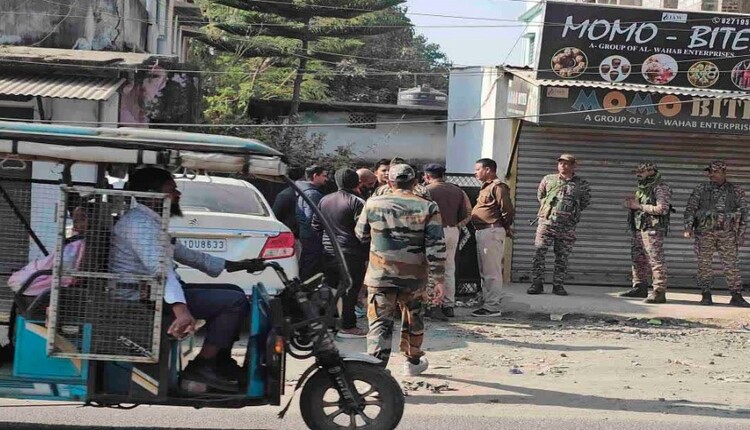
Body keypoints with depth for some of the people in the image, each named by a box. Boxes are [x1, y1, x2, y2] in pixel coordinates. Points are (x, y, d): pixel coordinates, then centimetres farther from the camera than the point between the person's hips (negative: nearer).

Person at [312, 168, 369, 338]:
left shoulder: (324, 201, 10)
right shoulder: (357, 203, -11)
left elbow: (316, 226, 14)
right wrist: (366, 253, -8)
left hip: (328, 253, 6)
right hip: (350, 254, -6)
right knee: (349, 290, -1)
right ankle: (347, 326, 0)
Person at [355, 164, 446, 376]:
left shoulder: (373, 204, -3)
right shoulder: (428, 208, -6)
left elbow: (361, 234, 12)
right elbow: (436, 247, -10)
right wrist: (438, 280, -6)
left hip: (380, 276, -1)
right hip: (414, 278, 1)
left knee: (380, 323, -1)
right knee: (413, 318, 22)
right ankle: (413, 361, 39)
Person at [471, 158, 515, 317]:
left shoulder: (498, 187, -14)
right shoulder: (486, 187, 18)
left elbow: (508, 211, -18)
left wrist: (505, 227, -5)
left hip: (491, 232, -11)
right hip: (482, 231, 11)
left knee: (491, 271, -8)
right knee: (484, 271, 17)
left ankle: (492, 307, -6)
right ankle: (487, 302, 25)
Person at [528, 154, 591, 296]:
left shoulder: (581, 184, 6)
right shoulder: (548, 179, 8)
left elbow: (585, 201, 19)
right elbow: (540, 196, 22)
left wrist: (574, 212, 13)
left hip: (567, 225, 0)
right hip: (547, 221, 0)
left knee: (562, 256, 3)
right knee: (539, 253, -7)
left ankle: (558, 285, 10)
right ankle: (537, 284, -3)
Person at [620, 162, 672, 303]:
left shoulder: (661, 188, -9)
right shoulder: (641, 188, 19)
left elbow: (662, 209, -20)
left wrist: (639, 206, -16)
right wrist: (630, 205, 3)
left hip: (652, 229, -10)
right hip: (638, 228, 10)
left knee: (656, 260, -11)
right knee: (638, 259, 14)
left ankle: (659, 292, -13)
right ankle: (640, 288, 25)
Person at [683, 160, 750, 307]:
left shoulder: (736, 191, 7)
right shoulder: (701, 190, 7)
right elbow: (690, 209, 2)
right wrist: (688, 226, -13)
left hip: (727, 233, -1)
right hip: (704, 232, 1)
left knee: (731, 265, -2)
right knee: (704, 265, 1)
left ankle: (736, 296, 1)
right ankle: (706, 296, 9)